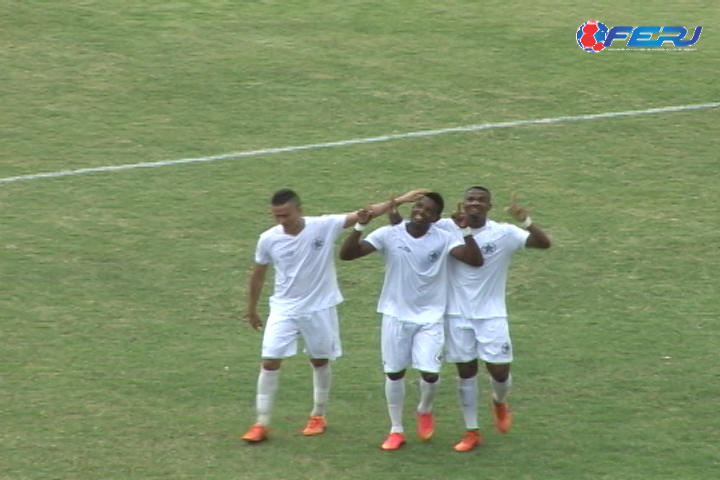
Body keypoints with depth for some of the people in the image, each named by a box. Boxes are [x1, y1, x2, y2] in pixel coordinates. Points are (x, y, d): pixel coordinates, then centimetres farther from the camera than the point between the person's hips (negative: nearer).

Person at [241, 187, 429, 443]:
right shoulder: (268, 239, -11)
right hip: (284, 309, 1)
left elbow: (365, 213, -20)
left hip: (319, 308, -1)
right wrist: (252, 309, 13)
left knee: (320, 361, 13)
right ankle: (262, 423, 2)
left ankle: (318, 415, 32)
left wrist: (397, 201, -29)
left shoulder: (324, 226, -17)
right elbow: (258, 275, 5)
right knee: (270, 361, -6)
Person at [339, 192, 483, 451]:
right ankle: (396, 430, 22)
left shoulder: (444, 240, -8)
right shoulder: (389, 235, -9)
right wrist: (359, 227, -29)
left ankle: (425, 411, 26)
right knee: (394, 373, 6)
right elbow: (346, 254, -14)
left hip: (430, 318, 0)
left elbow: (475, 261, -20)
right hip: (396, 316, 0)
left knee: (430, 374, -8)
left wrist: (465, 231, -30)